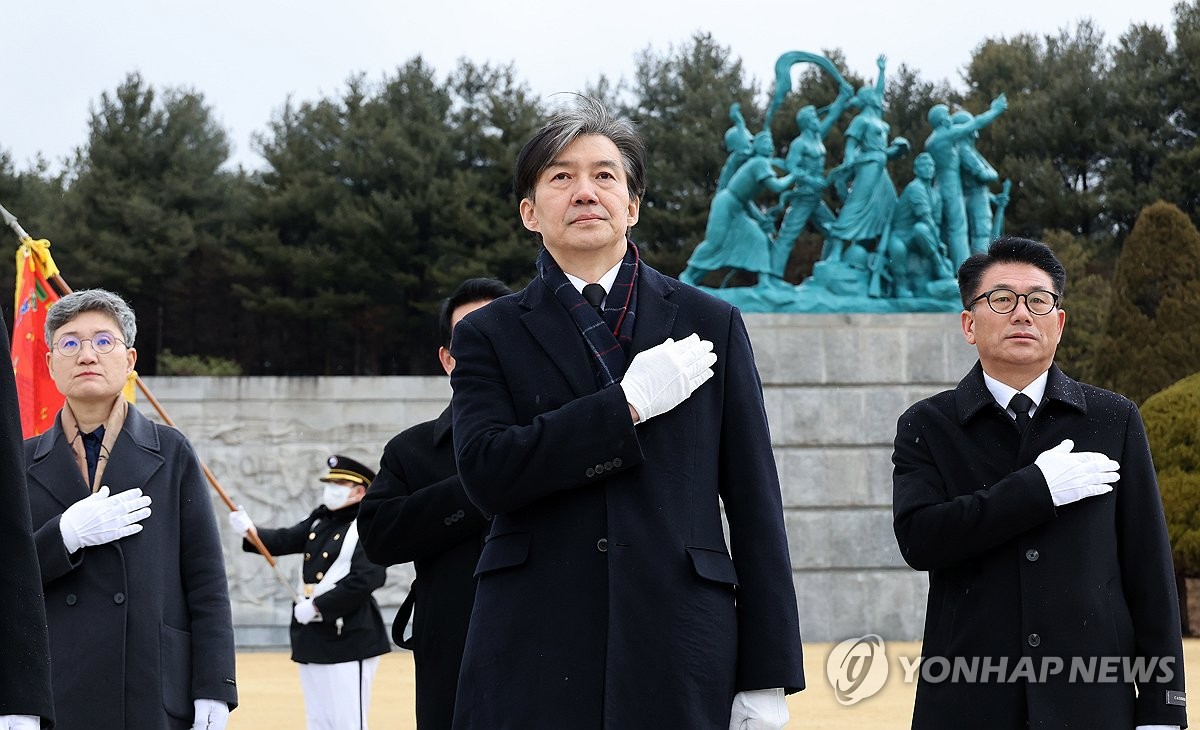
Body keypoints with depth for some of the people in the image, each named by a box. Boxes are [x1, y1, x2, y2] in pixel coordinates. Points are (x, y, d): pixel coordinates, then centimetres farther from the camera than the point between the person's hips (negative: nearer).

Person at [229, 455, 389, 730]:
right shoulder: (321, 519, 13)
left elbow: (363, 581, -22)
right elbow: (286, 540, 8)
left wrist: (316, 606, -19)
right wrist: (249, 530, -10)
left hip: (348, 639, -9)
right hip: (312, 635, 9)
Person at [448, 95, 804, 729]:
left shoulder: (711, 325, 10)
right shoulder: (488, 336, 9)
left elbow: (755, 505, 7)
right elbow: (486, 473, -8)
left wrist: (766, 676, 2)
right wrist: (628, 405, -11)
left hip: (678, 652, 1)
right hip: (534, 658, 0)